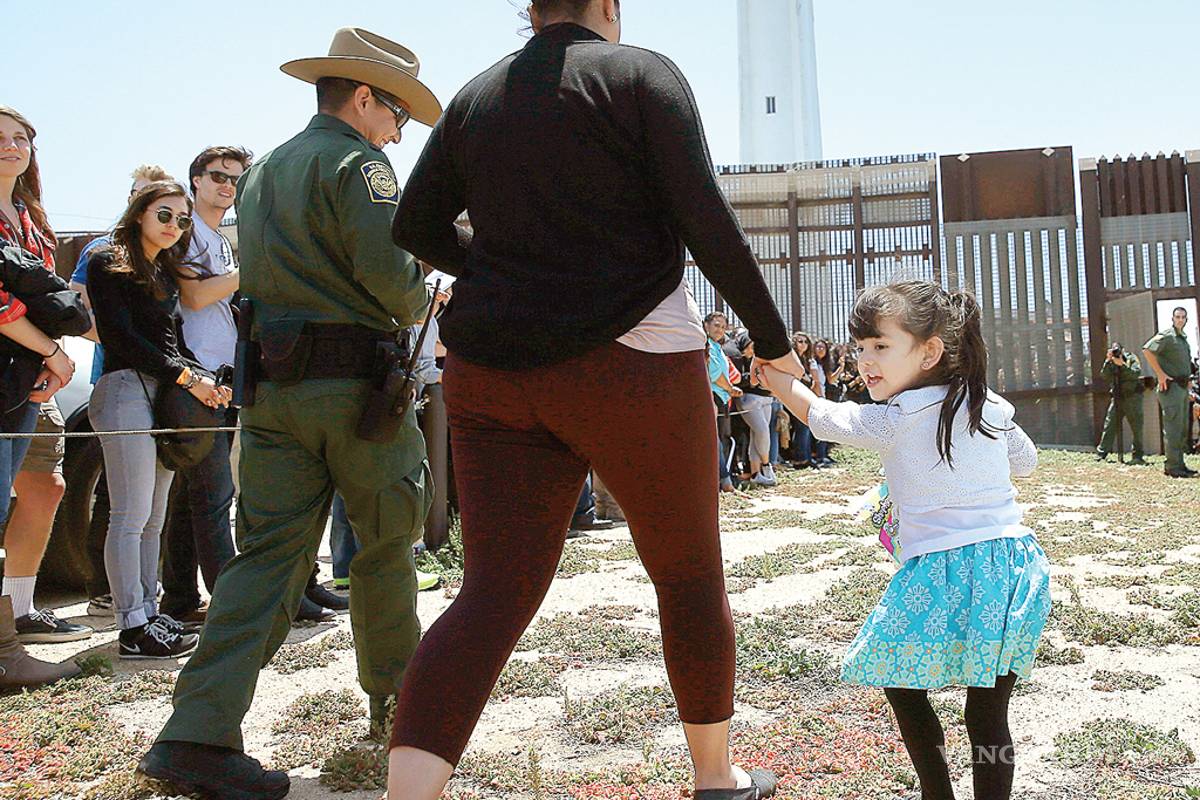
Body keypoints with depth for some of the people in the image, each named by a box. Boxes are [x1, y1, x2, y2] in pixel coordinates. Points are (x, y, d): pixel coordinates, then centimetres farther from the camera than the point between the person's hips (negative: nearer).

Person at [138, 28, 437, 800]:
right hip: (355, 384, -6)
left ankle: (199, 734, -7)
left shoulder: (259, 174, 19)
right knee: (387, 542, 11)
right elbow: (389, 269, -19)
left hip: (271, 386, 7)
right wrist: (418, 304, 3)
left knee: (269, 553, 2)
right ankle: (396, 689, 27)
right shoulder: (355, 162, -6)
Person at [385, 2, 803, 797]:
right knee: (690, 573, 14)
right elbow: (706, 221, -9)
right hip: (628, 365, -4)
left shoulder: (478, 95, 13)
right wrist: (774, 341, -1)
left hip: (494, 371, 4)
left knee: (495, 592, 1)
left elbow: (417, 227, 14)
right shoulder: (642, 74, -1)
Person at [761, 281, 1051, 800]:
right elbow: (1025, 462, 24)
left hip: (944, 572, -6)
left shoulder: (893, 421, -8)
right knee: (989, 712, 10)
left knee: (899, 682, 14)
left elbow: (823, 417, 6)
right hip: (1016, 564, 6)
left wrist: (775, 376, 18)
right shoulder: (990, 406, 7)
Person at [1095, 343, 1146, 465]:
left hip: (1132, 397, -4)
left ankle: (1138, 456, 2)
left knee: (1136, 427, -2)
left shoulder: (1131, 359, -3)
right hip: (1117, 398, 4)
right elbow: (1105, 376, -2)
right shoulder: (1111, 362, 10)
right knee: (1109, 425, 0)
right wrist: (1108, 361, -12)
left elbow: (1136, 373, -17)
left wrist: (1122, 364, -24)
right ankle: (1101, 454, 2)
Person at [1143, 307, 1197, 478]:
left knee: (1183, 429, 11)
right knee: (1173, 427, -11)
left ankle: (1180, 464, 17)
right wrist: (1160, 374, -24)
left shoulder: (1183, 339, 19)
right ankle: (1172, 467, -11)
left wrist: (1188, 377, 18)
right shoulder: (1166, 336, -10)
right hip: (1171, 387, -10)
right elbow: (1147, 350, -25)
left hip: (1183, 387, 10)